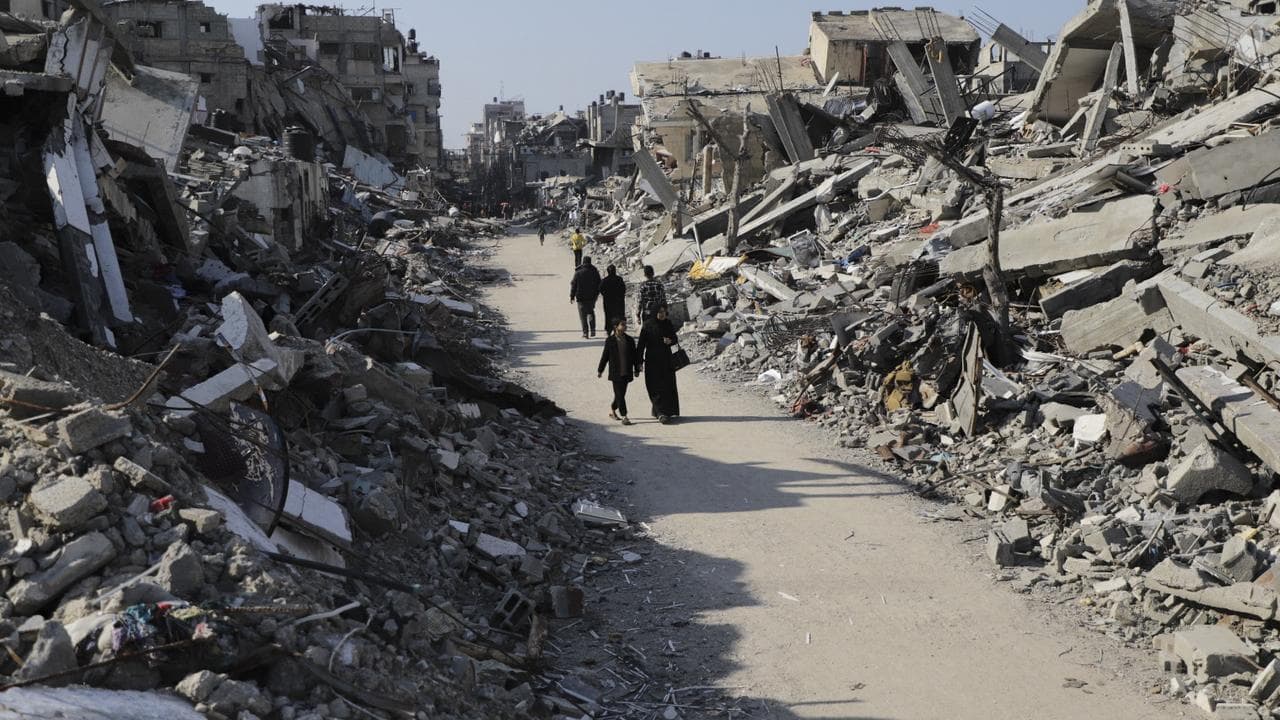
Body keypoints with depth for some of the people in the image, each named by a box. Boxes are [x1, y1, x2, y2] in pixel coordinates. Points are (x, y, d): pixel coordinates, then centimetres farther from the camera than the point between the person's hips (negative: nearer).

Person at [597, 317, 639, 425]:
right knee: (619, 394, -5)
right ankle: (624, 417, -4)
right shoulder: (610, 340, -4)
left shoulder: (630, 340, 5)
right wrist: (600, 370, 7)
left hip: (626, 372, 4)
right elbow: (605, 356, 3)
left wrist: (637, 370, 11)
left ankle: (612, 410, 32)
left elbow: (635, 356, 11)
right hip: (615, 373, -4)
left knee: (621, 394, 11)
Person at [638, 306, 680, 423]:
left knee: (668, 386, 4)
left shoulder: (668, 324, 5)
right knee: (657, 387, -9)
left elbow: (675, 338, 13)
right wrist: (640, 361, -11)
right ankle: (661, 413, -15)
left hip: (666, 360, 4)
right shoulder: (647, 326, -6)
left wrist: (670, 341, -12)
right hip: (652, 361, -4)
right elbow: (641, 344, -6)